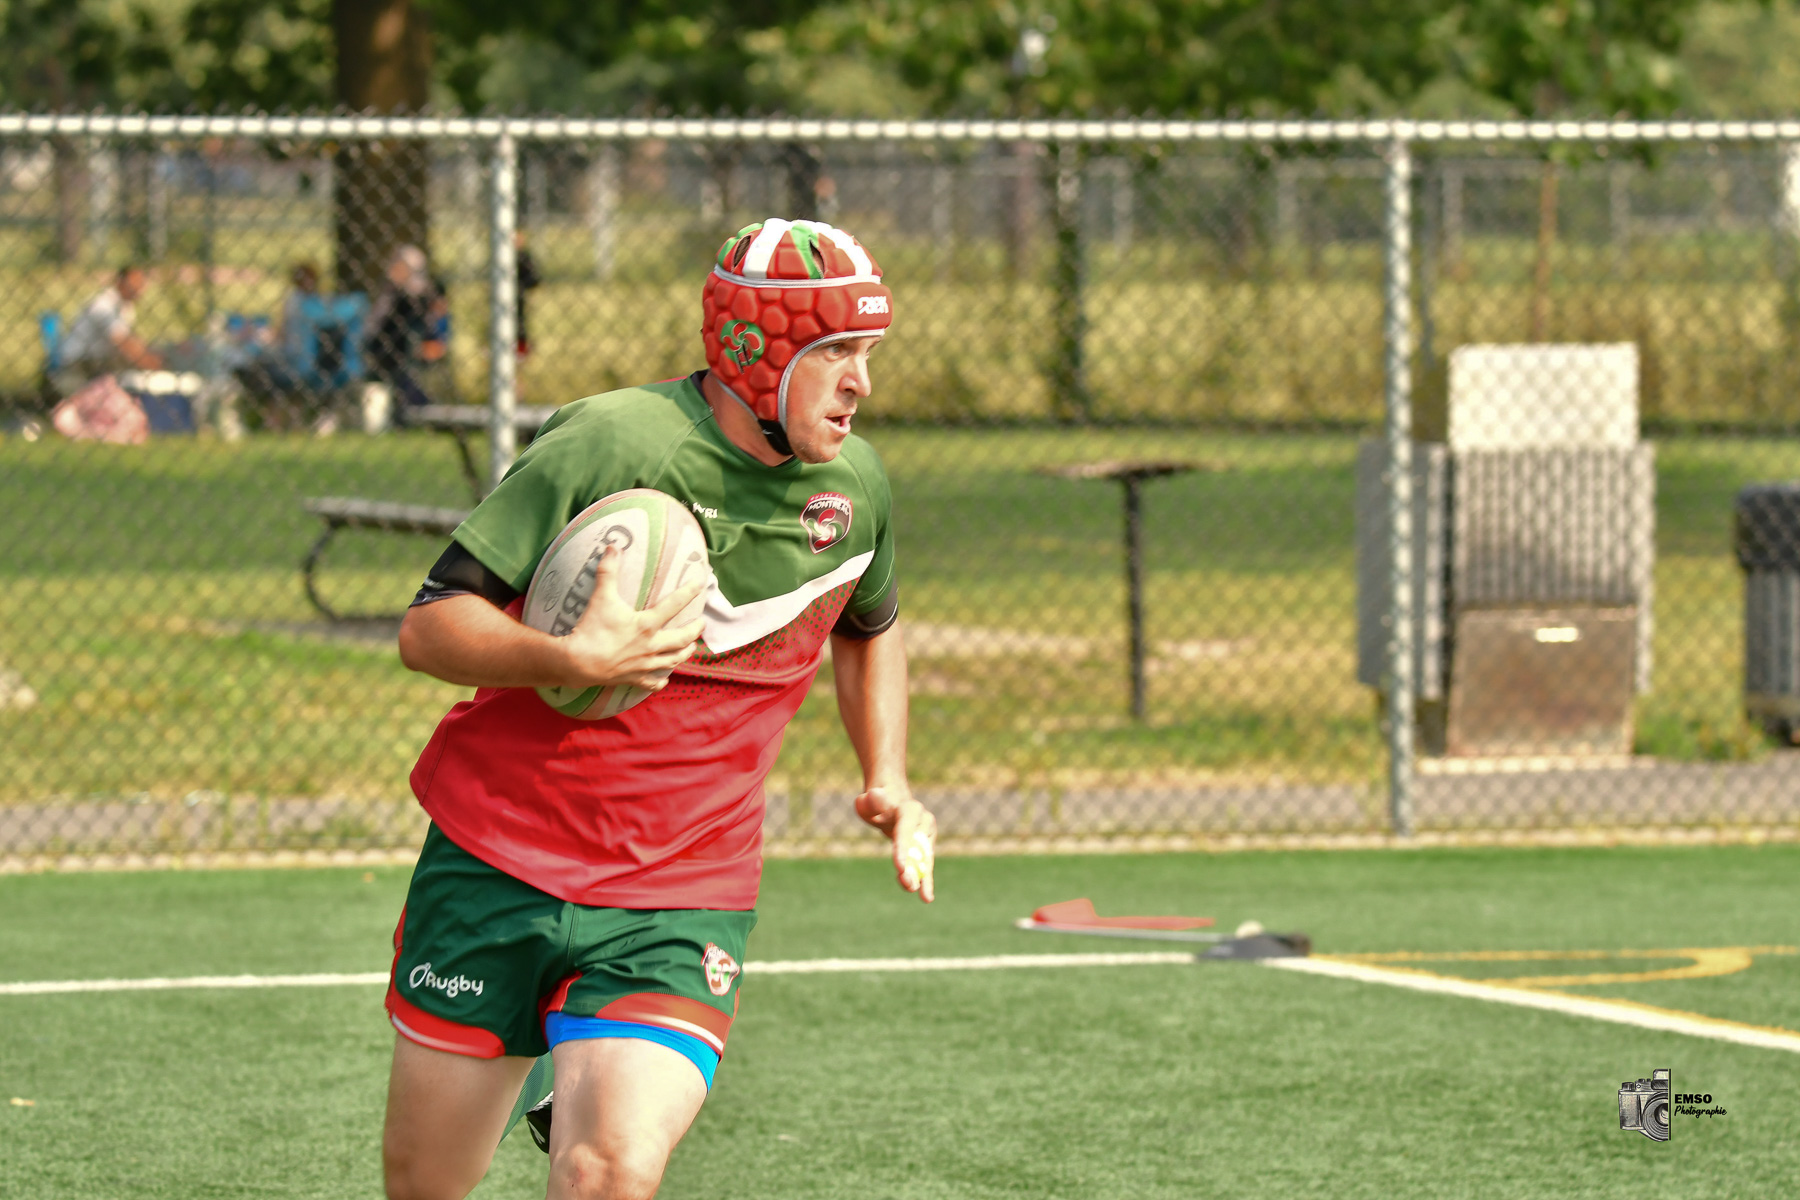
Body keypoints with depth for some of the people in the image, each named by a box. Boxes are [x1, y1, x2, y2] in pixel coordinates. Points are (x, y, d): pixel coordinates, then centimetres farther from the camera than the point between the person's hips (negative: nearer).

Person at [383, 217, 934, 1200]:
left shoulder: (854, 486, 1)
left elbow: (869, 628, 25)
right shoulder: (611, 442, -15)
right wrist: (571, 660, -30)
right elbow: (427, 627, -14)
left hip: (680, 903, 2)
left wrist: (887, 781, 11)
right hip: (495, 860, -2)